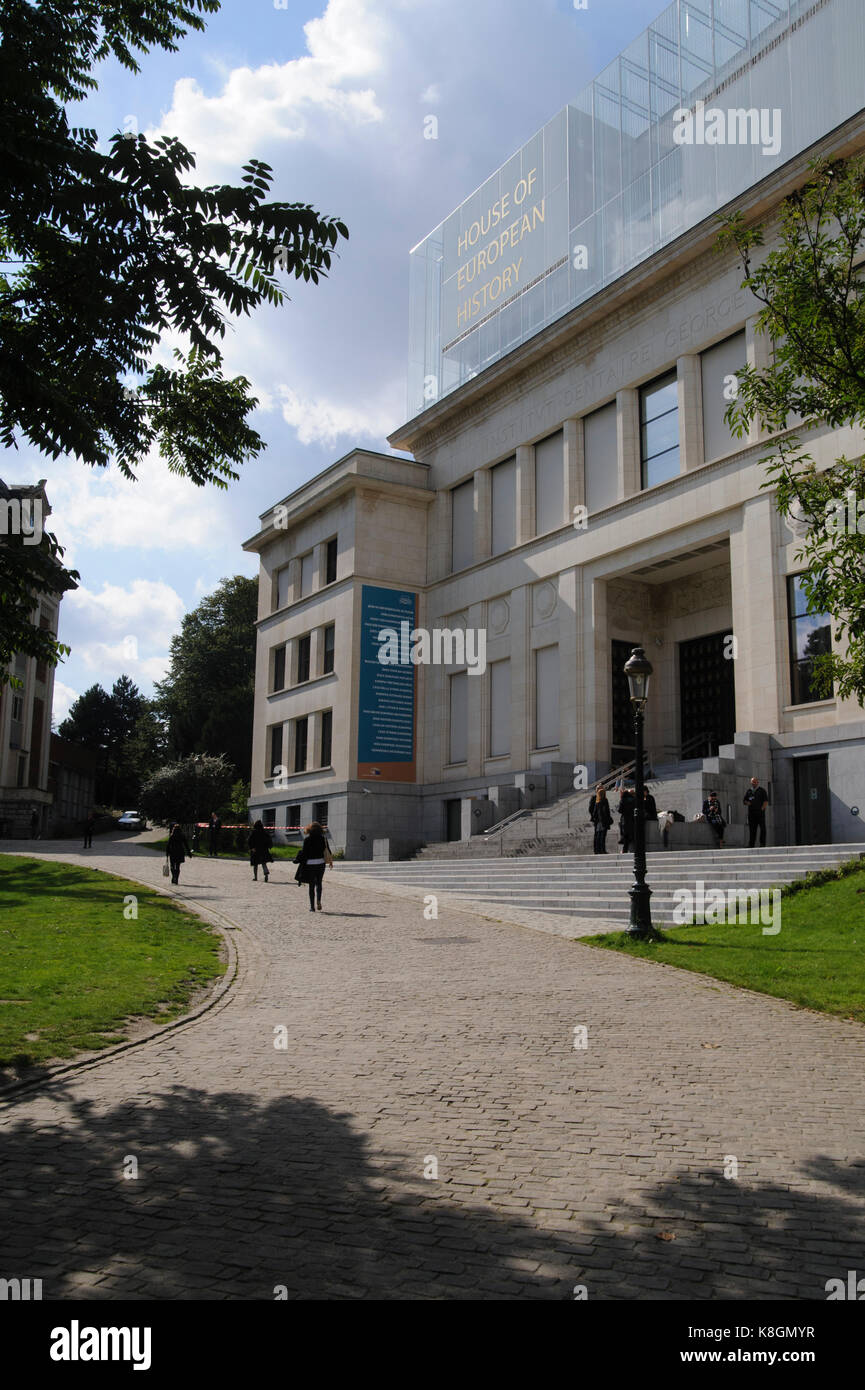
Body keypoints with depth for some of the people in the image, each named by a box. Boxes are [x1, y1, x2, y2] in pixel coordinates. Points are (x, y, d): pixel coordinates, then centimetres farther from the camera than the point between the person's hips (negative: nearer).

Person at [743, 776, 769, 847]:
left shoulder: (762, 790, 6)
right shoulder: (749, 791, 17)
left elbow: (766, 801, 0)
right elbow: (744, 801, 20)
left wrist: (762, 809, -11)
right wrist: (747, 803, -3)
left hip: (760, 812, -3)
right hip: (751, 813, 3)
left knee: (762, 828, -8)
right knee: (752, 829, 4)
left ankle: (762, 844, -6)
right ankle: (751, 845, 6)